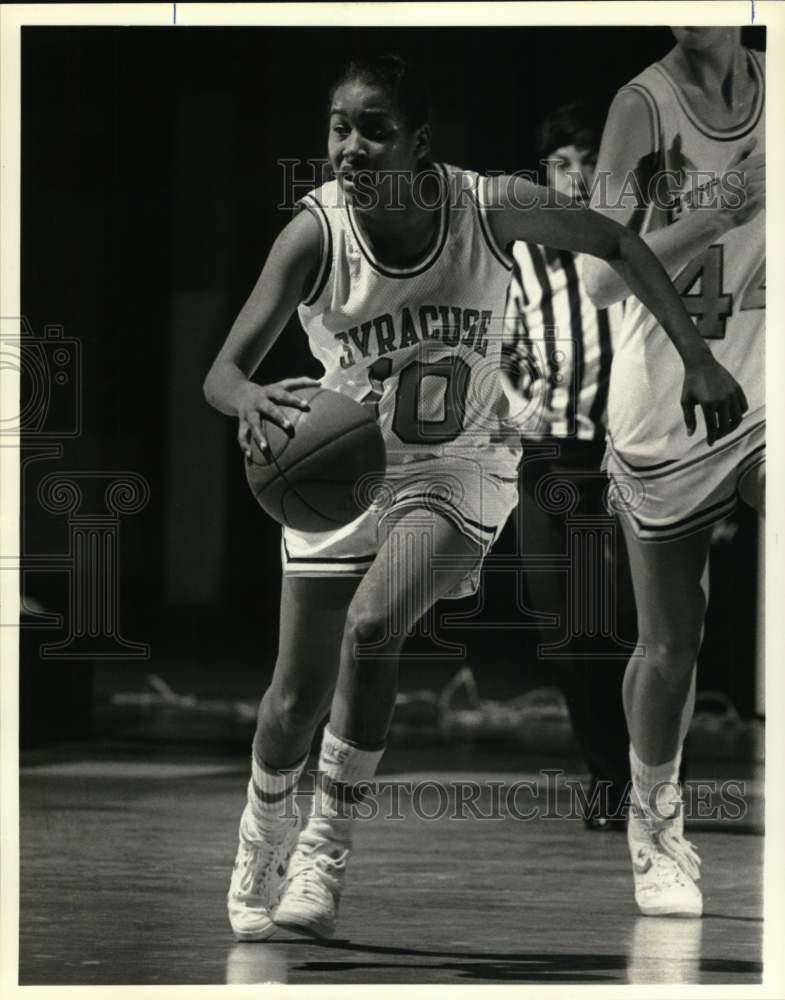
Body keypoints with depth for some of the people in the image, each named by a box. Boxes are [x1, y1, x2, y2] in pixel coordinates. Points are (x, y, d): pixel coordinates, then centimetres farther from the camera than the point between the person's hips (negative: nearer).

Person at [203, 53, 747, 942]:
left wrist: (695, 359, -6)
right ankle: (263, 835, 36)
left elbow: (615, 245, -2)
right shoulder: (314, 235, -22)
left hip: (456, 470, -1)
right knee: (298, 694, 5)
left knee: (372, 626, -27)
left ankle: (328, 842, -11)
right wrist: (249, 399, -52)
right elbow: (222, 371, -27)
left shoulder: (491, 209, -20)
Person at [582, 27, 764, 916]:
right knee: (670, 645, 8)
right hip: (663, 406, -3)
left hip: (761, 389, 3)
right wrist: (711, 214, -29)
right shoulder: (644, 106, -12)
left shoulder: (767, 90, 1)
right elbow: (601, 277, -20)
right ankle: (655, 830, 30)